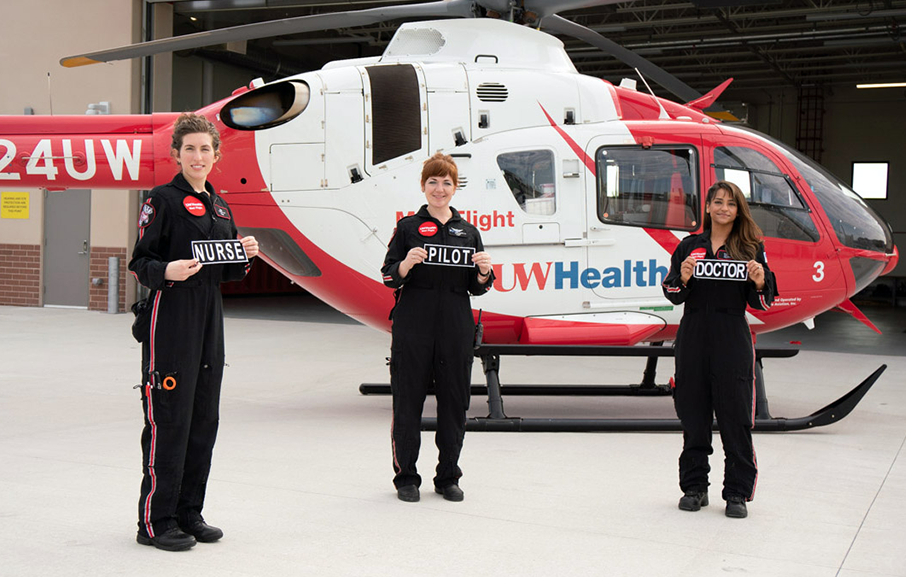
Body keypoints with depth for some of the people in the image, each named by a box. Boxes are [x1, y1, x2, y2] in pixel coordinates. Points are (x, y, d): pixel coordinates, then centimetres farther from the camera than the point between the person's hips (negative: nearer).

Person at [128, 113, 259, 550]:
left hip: (209, 317, 8)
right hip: (170, 317, -7)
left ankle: (189, 514, 20)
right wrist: (167, 272, -27)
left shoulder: (219, 206, 16)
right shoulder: (163, 200, -5)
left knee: (204, 417, 10)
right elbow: (139, 263, -8)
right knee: (169, 418, -6)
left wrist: (245, 256, 0)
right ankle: (155, 521, 3)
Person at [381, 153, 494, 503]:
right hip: (413, 325, -3)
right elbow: (389, 278, 1)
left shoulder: (467, 232, 13)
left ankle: (448, 477, 18)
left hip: (456, 328, 3)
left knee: (455, 401, 5)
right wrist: (406, 264, -18)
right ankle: (405, 477, 13)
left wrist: (484, 272, -7)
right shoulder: (408, 227, 5)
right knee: (408, 399, 0)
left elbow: (476, 289, 14)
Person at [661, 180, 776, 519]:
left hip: (733, 341, -2)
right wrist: (683, 278, -12)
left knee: (736, 416, -2)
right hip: (693, 337, 2)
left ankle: (737, 493, 8)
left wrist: (760, 282, -16)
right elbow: (672, 295, 8)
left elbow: (762, 304, 4)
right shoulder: (689, 246, 9)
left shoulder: (752, 249, 5)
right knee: (693, 413, 7)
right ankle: (694, 487, 19)